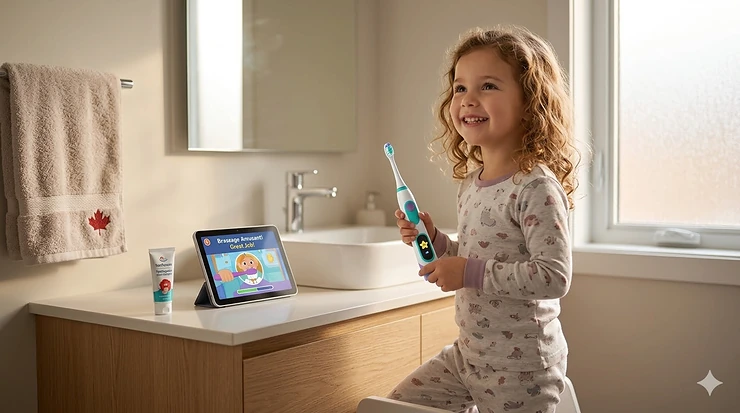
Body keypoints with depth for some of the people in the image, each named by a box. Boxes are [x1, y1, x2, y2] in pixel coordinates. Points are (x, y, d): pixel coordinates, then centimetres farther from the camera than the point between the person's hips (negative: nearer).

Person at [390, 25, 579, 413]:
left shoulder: (536, 188, -22)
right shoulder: (470, 182, 4)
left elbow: (554, 276, -29)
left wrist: (470, 272, -27)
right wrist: (435, 241, 0)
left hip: (521, 366, -8)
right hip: (468, 351, 8)